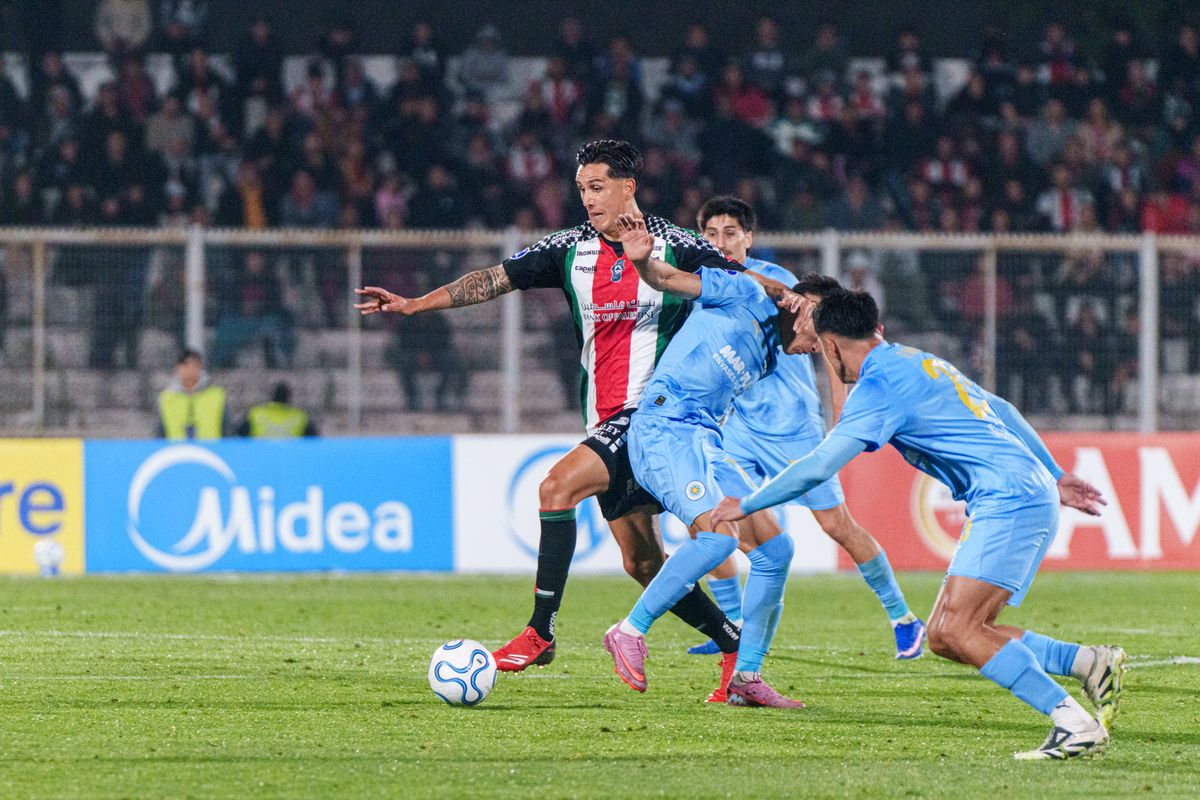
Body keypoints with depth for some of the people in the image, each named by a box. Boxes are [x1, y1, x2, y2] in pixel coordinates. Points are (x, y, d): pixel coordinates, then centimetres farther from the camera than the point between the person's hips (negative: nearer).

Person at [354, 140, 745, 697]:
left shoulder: (676, 247, -5)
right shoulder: (572, 249, 7)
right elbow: (495, 279, 4)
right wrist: (415, 303, -4)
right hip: (605, 421, 7)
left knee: (557, 486, -24)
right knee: (641, 562, 9)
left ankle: (540, 631, -20)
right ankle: (735, 645, 23)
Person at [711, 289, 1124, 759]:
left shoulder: (878, 388, -8)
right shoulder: (920, 364, 22)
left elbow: (818, 467, -13)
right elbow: (1003, 414, 30)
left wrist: (745, 506, 0)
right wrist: (1055, 476, 37)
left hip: (1011, 503, -9)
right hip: (1033, 496, 9)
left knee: (956, 630, -18)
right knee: (944, 637, 5)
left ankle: (1075, 724, -24)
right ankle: (1092, 663, 1)